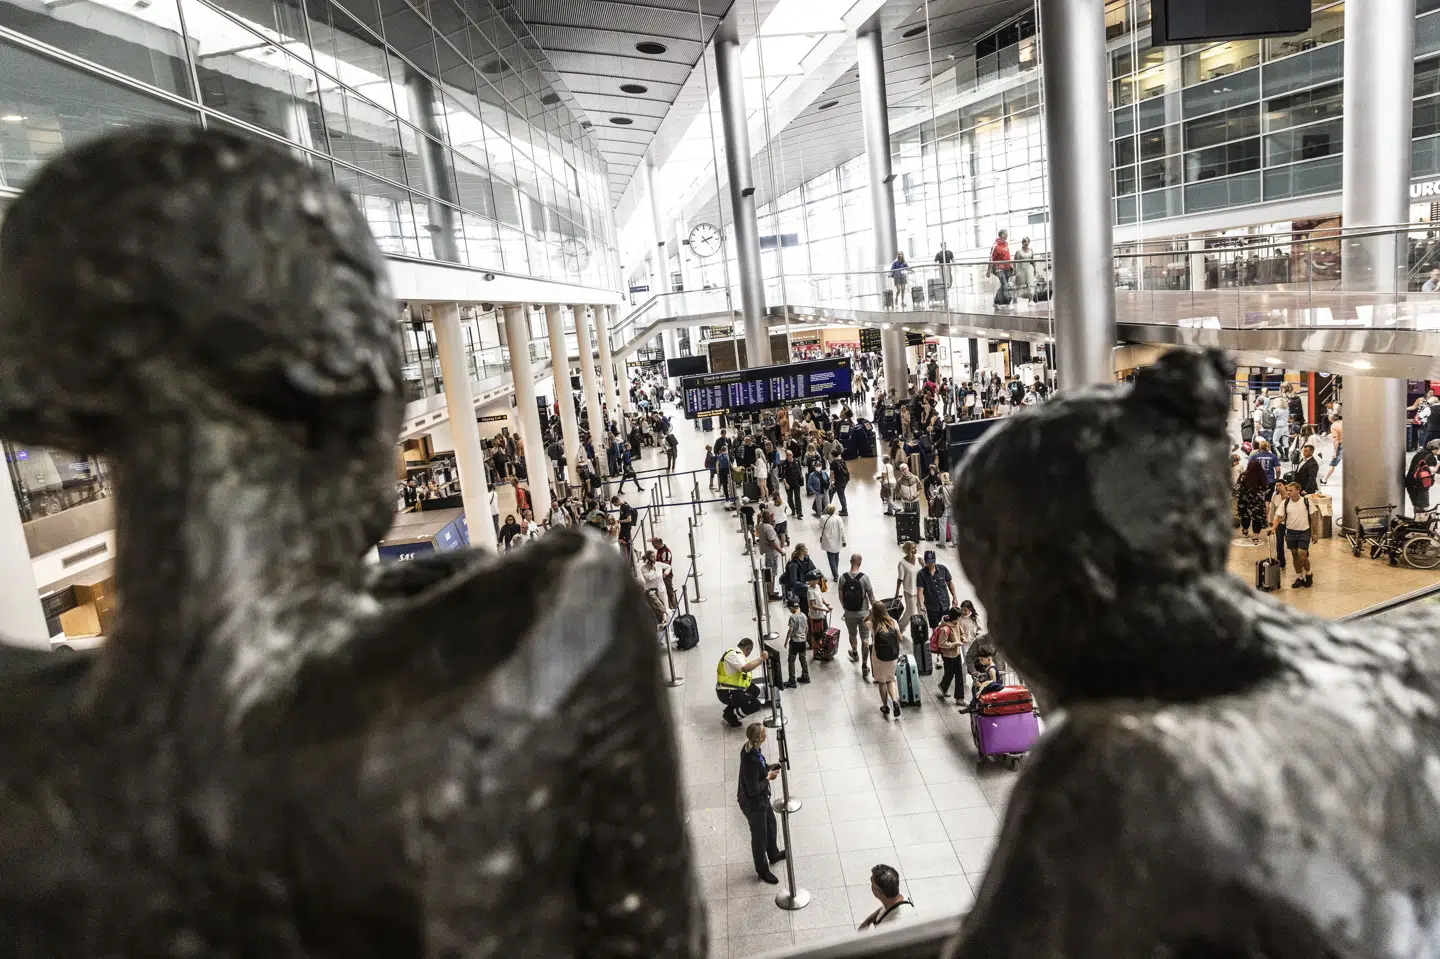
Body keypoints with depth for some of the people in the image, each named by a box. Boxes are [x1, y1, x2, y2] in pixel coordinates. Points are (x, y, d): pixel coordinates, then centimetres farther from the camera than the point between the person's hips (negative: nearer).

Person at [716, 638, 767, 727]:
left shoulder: (736, 653, 11)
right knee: (756, 705, -15)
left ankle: (731, 708, 16)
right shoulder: (734, 655, -21)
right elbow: (746, 668, -36)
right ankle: (731, 715, 1)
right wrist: (761, 658, -27)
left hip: (732, 689, 11)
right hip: (727, 693, -11)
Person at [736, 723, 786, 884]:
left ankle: (774, 855, 56)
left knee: (770, 823, 30)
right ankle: (762, 871, 38)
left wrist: (768, 767, -6)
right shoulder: (751, 761, -39)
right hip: (753, 804, -9)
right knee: (760, 836, 14)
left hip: (761, 798, 9)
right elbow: (754, 790, -31)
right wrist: (769, 778, -19)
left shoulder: (750, 748, -12)